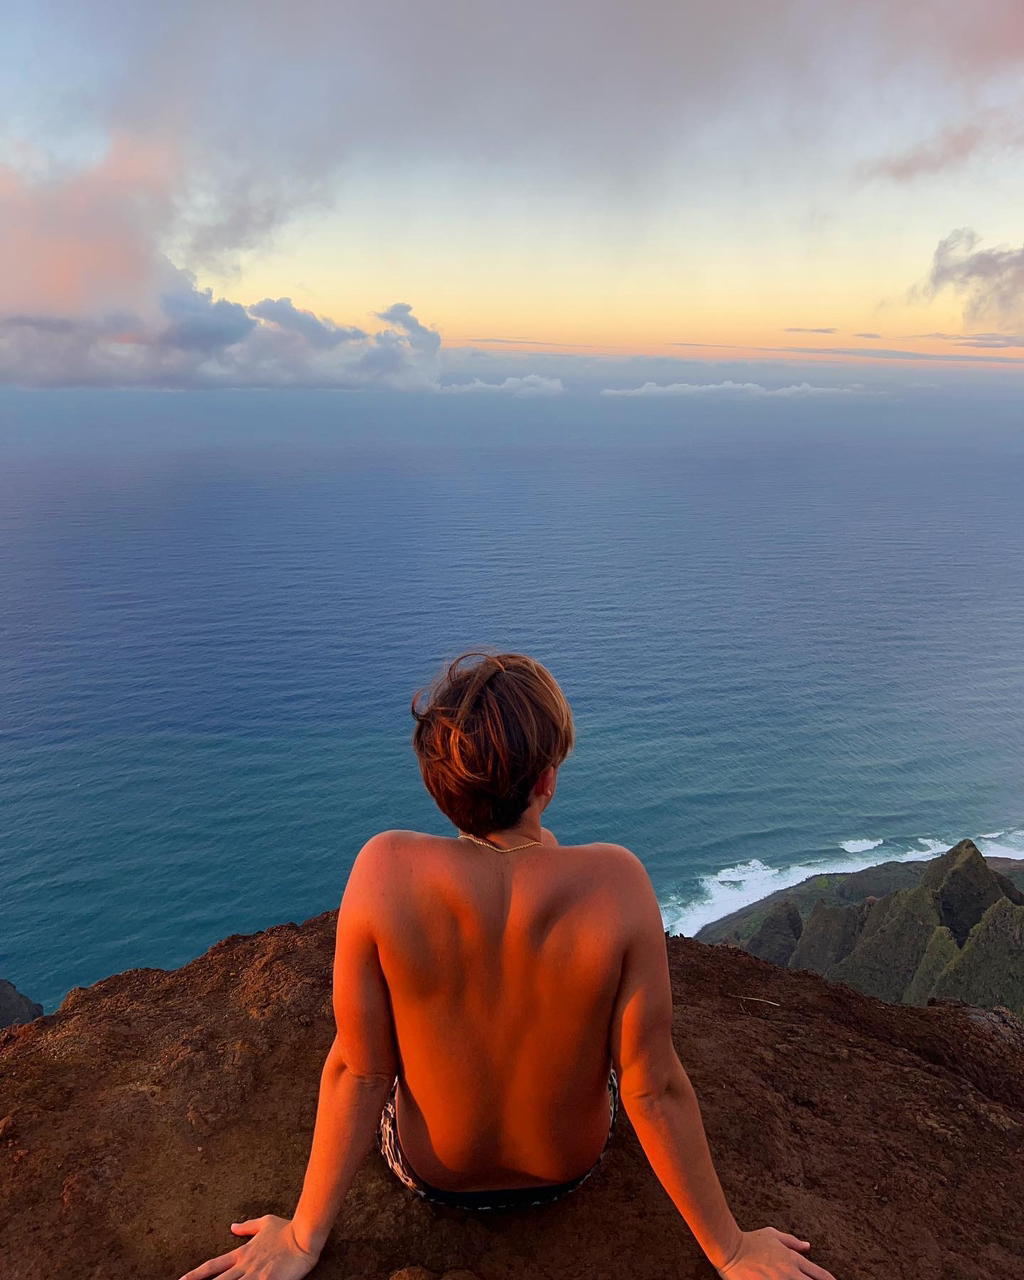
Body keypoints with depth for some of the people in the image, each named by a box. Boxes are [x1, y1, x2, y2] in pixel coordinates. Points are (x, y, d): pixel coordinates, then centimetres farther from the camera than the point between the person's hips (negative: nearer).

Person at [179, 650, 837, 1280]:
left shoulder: (384, 868, -31)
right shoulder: (616, 880, -31)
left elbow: (357, 1070, -21)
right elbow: (654, 1088, -22)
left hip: (430, 1170, 0)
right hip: (572, 1165, 1)